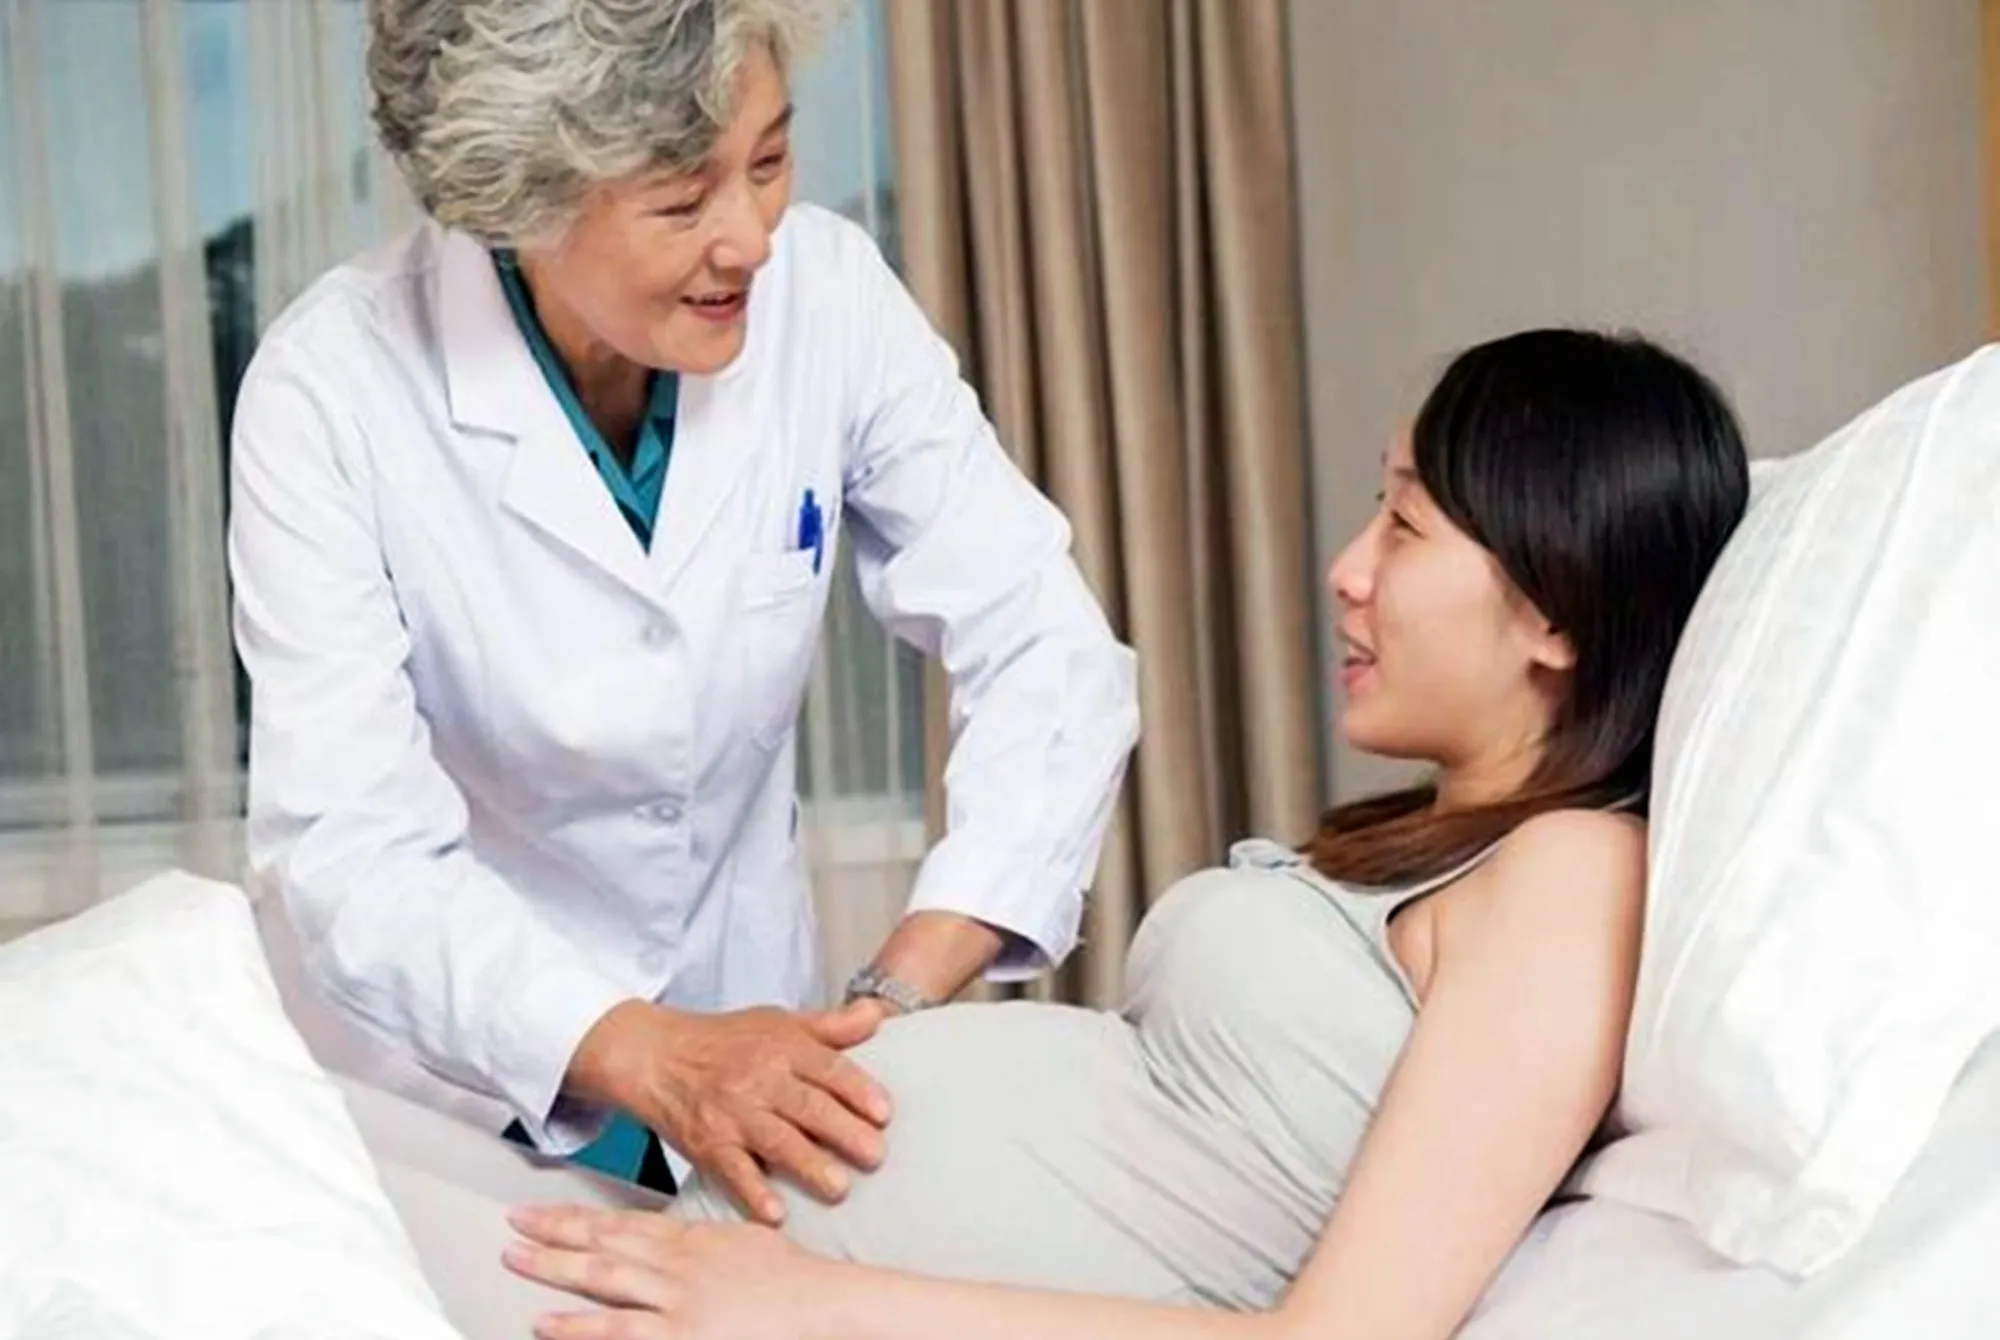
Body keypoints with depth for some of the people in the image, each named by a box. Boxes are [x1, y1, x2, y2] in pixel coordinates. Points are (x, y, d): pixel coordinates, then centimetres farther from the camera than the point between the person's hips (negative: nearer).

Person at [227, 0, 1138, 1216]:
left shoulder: (825, 293, -13)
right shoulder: (334, 392, -20)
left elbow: (1049, 656, -13)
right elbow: (355, 857, -24)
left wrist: (904, 997, -26)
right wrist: (647, 1053, -38)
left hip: (743, 1016, 2)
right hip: (457, 1090, -1)